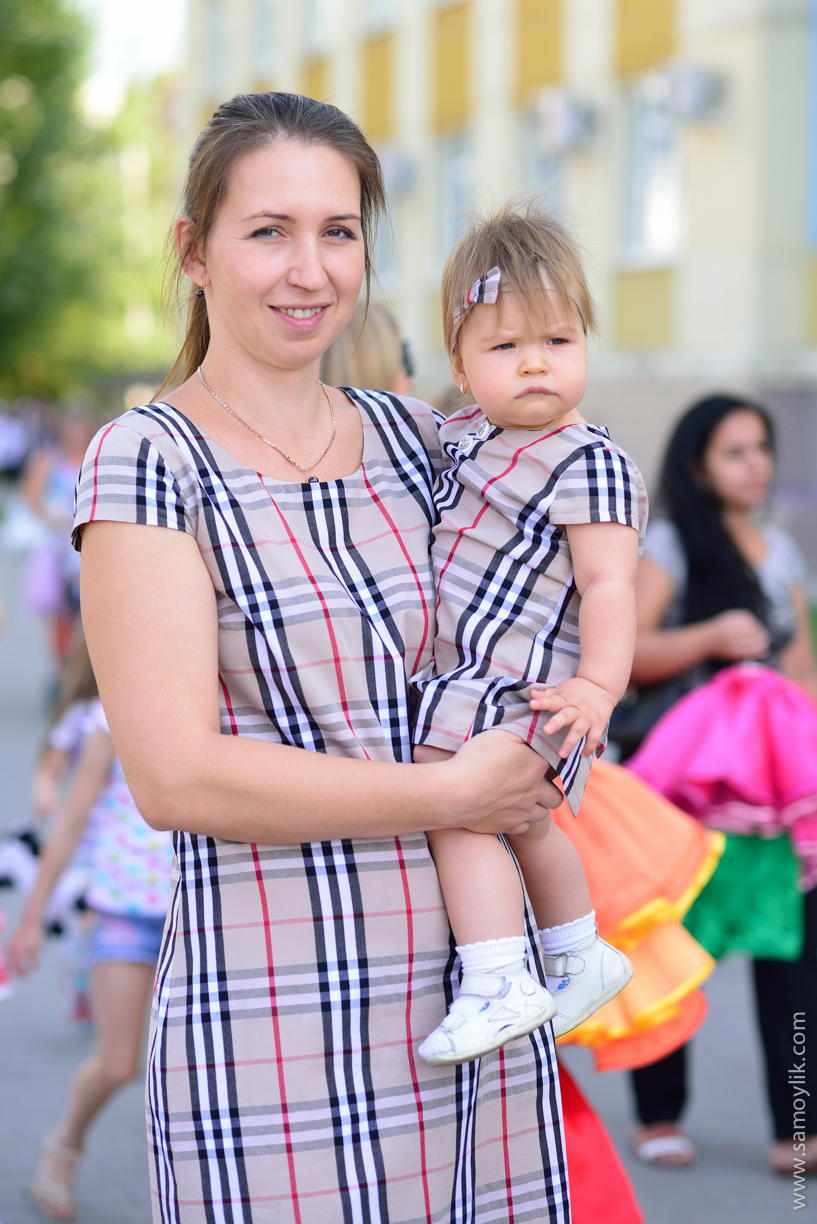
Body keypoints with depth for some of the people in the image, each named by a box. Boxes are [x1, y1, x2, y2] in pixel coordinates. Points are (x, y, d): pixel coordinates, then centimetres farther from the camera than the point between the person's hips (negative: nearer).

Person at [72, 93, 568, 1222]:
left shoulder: (411, 438, 11)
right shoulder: (149, 464, -7)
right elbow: (176, 776, -16)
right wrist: (452, 795, -12)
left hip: (477, 999, 6)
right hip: (277, 1028, -5)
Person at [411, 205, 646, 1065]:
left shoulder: (587, 463, -13)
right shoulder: (459, 435, 10)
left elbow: (608, 583, -18)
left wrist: (600, 685, -26)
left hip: (526, 691, -10)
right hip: (460, 676, 10)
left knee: (454, 808, -24)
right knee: (525, 823, 25)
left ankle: (499, 984, -25)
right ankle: (581, 955, 44)